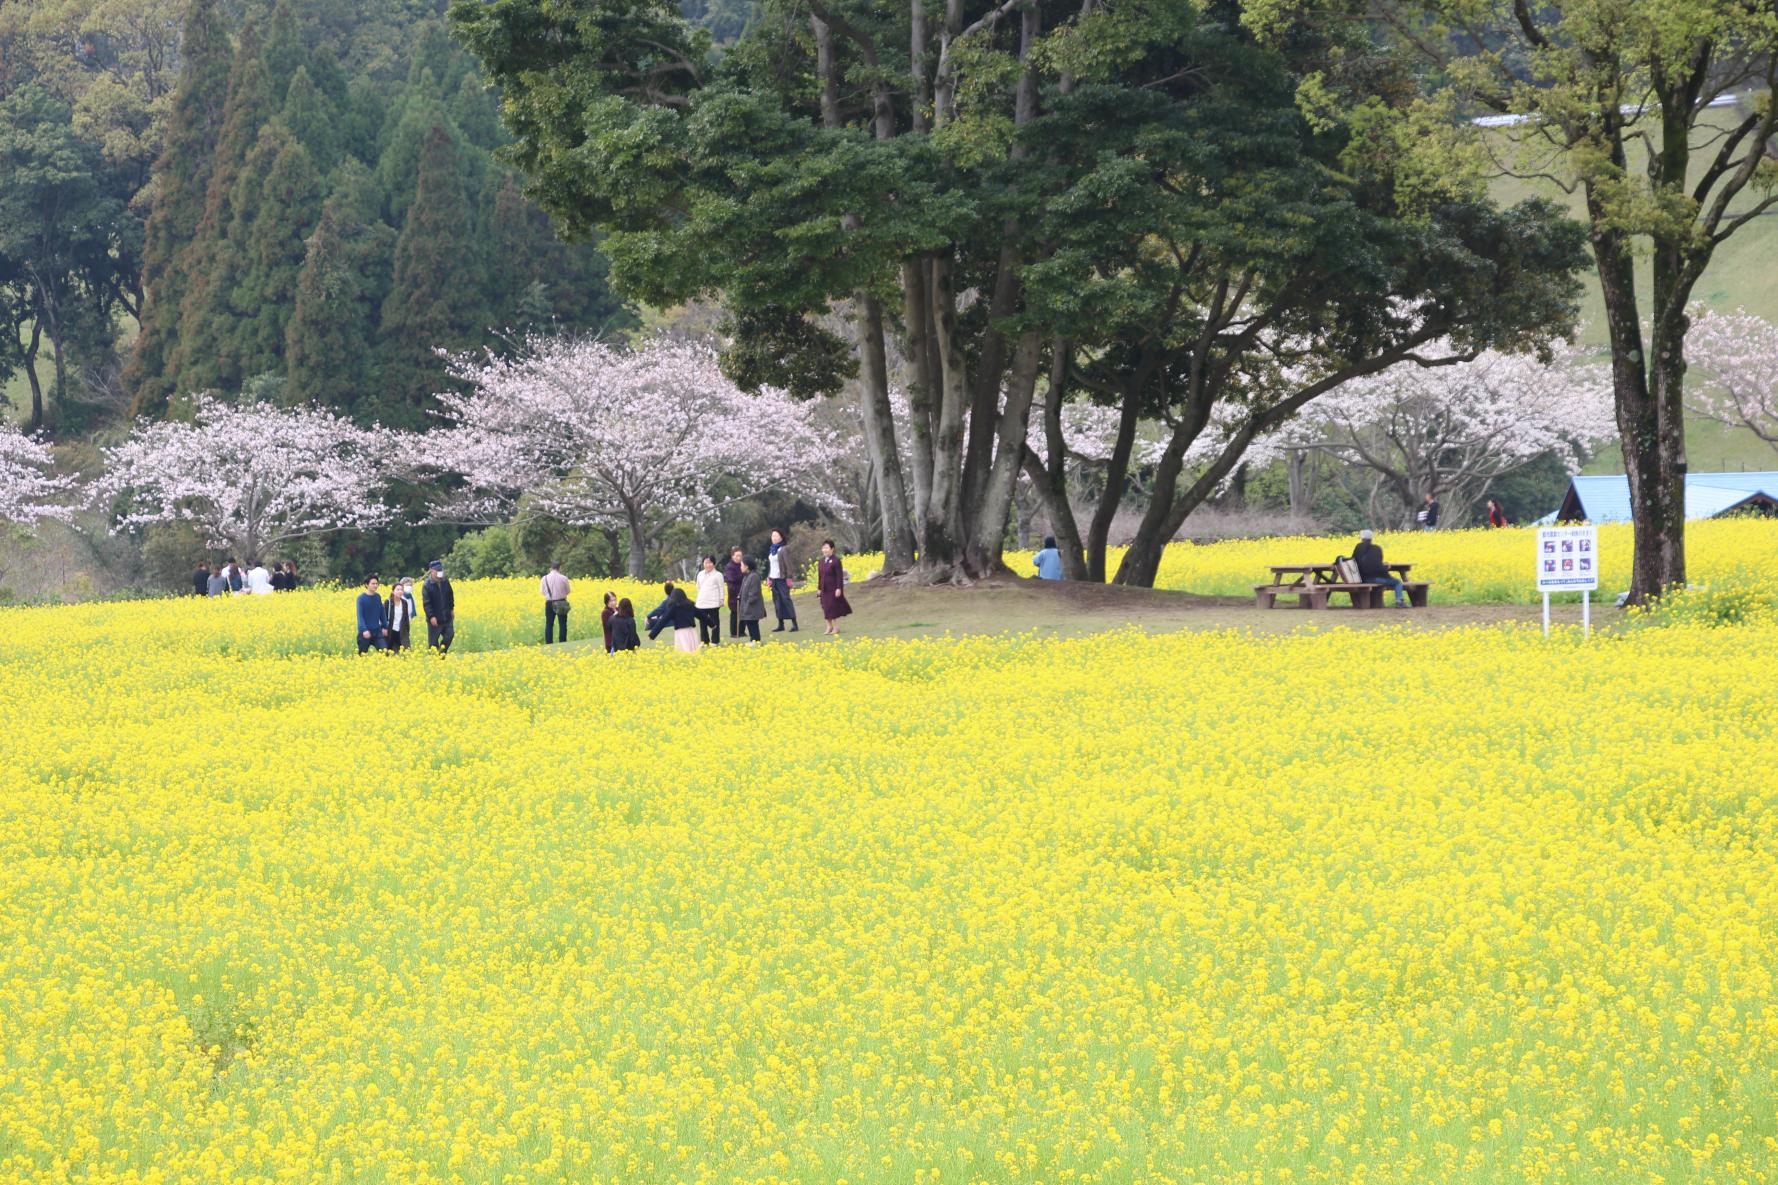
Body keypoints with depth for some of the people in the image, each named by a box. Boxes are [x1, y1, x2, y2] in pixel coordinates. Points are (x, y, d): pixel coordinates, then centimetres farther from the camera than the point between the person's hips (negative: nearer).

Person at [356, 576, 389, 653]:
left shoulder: (378, 597, 7)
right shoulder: (361, 598, -8)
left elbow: (382, 613, 16)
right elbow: (360, 615, -15)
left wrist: (385, 627, 15)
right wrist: (364, 630, -25)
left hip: (377, 631, 4)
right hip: (365, 632, -4)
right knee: (362, 654, 5)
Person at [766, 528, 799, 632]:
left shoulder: (783, 550, -8)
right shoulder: (772, 550, 15)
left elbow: (788, 564, -12)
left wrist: (789, 578, -16)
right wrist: (768, 577, 15)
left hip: (782, 579, -8)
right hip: (774, 579, 8)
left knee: (786, 599, -10)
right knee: (777, 601, 7)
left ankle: (794, 623, -9)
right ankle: (781, 624, 11)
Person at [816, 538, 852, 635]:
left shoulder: (835, 561, -12)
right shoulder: (821, 561, 9)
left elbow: (840, 576, -13)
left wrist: (839, 588, -17)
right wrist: (819, 588, 13)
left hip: (834, 589, -6)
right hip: (825, 589, 6)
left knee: (833, 607, -3)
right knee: (826, 608, 8)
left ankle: (836, 626, 7)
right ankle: (829, 626, 16)